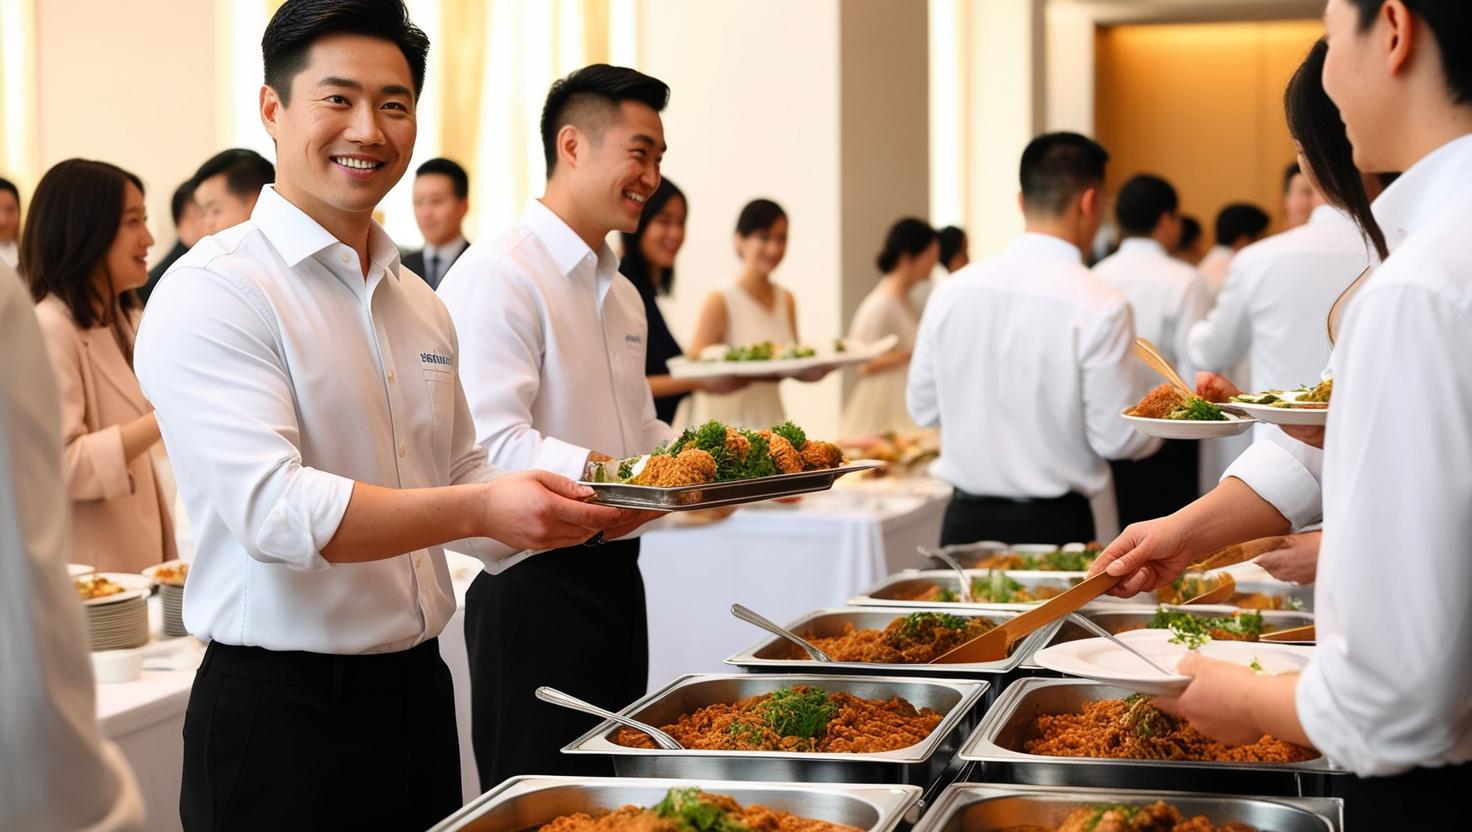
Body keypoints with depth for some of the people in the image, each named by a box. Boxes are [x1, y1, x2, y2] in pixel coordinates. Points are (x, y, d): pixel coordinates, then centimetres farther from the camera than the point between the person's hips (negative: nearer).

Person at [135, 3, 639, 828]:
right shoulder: (213, 294, -12)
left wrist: (572, 511, 0)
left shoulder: (421, 305, 13)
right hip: (281, 714, -7)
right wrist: (478, 510, -33)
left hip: (418, 691, 7)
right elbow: (270, 507, -24)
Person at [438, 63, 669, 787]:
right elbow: (491, 443, -24)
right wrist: (605, 473, -35)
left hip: (615, 575, 9)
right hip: (536, 584, -9)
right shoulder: (498, 276, -14)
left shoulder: (621, 293, 17)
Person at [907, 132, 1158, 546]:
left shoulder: (953, 291, 0)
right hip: (1054, 525, -4)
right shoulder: (1100, 307, -13)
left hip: (965, 522, 4)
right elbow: (1117, 438, -10)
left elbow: (922, 407, 9)